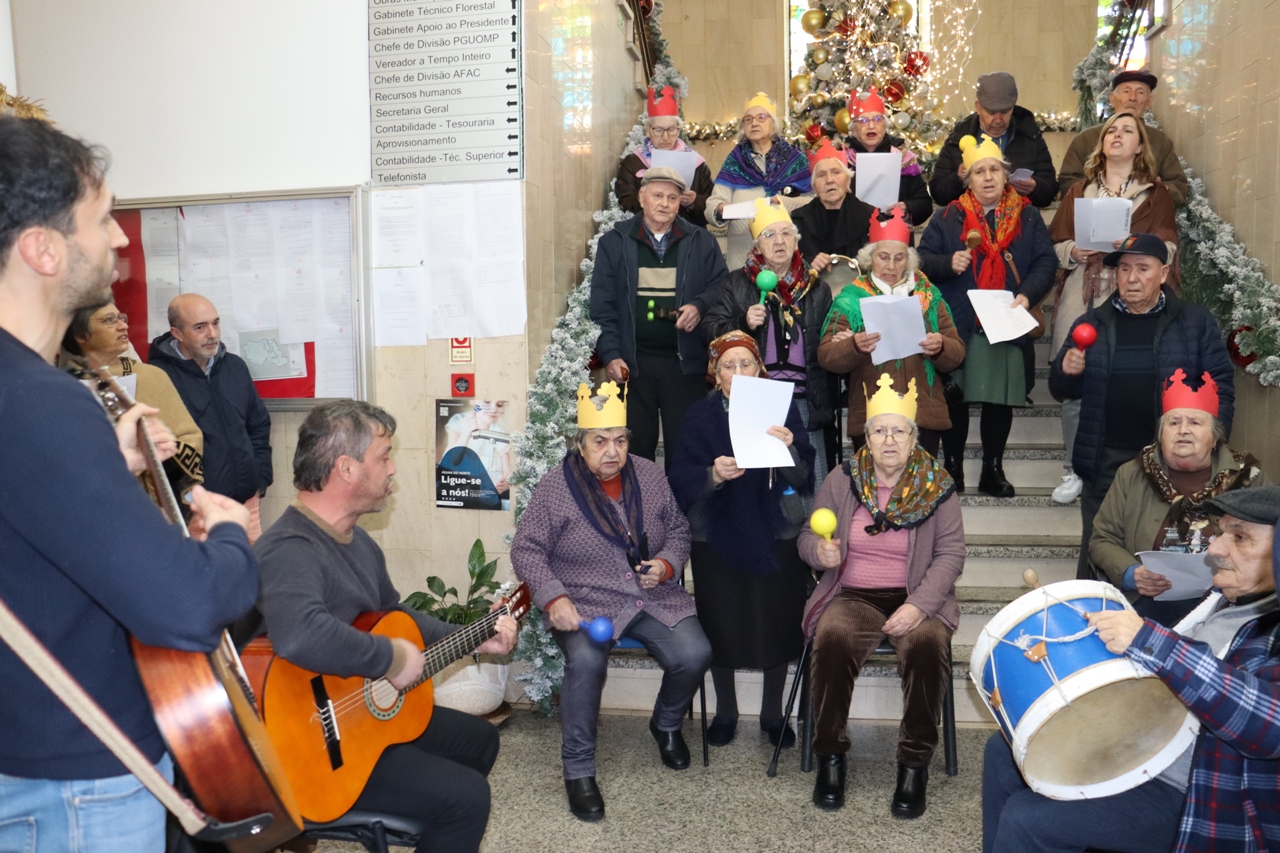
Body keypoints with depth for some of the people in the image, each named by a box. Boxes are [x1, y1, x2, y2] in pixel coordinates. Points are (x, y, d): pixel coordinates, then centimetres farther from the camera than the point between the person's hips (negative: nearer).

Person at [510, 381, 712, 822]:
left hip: (655, 597, 4)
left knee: (694, 655, -19)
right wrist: (554, 598, -17)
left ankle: (666, 725, 17)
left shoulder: (649, 475, 6)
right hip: (587, 601, -3)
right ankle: (578, 769, -11)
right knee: (586, 660, -33)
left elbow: (678, 529, 16)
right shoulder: (555, 486, -5)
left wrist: (666, 564, -5)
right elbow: (526, 549, -4)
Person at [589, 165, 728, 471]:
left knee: (684, 447, 3)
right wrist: (610, 355, -8)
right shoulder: (614, 242, 8)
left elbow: (722, 286, 9)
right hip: (632, 363, 0)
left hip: (685, 362, 1)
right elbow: (603, 305, 2)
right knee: (635, 446, 4)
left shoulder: (701, 242, 12)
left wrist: (700, 306, -12)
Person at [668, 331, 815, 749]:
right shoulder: (701, 416, 3)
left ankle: (773, 713, 26)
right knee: (721, 624, 3)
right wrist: (712, 475, -28)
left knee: (777, 623, 3)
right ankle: (725, 712, 27)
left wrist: (789, 449, -26)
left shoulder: (783, 408, 2)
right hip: (718, 535, 0)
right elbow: (681, 481, -8)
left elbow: (803, 477, -6)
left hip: (775, 534, 0)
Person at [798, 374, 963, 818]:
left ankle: (915, 764, -14)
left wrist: (919, 605, -19)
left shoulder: (937, 485, 0)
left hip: (917, 599, -1)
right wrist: (820, 550, -18)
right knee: (832, 636, -31)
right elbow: (807, 536, 7)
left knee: (927, 643, -33)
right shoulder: (841, 481, 4)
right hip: (853, 596, 1)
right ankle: (830, 755, -12)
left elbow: (950, 553, -4)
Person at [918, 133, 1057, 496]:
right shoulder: (948, 218, 7)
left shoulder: (1027, 217, 9)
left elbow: (1045, 262, 4)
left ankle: (993, 470, 20)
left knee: (1001, 400, 7)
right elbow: (923, 259, 4)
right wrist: (949, 264, -16)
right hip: (958, 326, -1)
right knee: (955, 398, 3)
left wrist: (1027, 294, -13)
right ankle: (953, 468, 17)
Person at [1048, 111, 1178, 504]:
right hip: (1080, 300, 2)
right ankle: (1077, 470, 10)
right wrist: (1073, 251, -7)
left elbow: (1168, 247, 2)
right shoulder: (1078, 192, 18)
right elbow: (1055, 246, 14)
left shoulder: (1155, 193, 12)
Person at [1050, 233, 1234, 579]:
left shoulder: (1196, 322, 2)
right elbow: (1062, 391, 10)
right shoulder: (1092, 323, 8)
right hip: (1106, 461, 2)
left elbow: (1220, 387, -2)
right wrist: (1067, 372, -13)